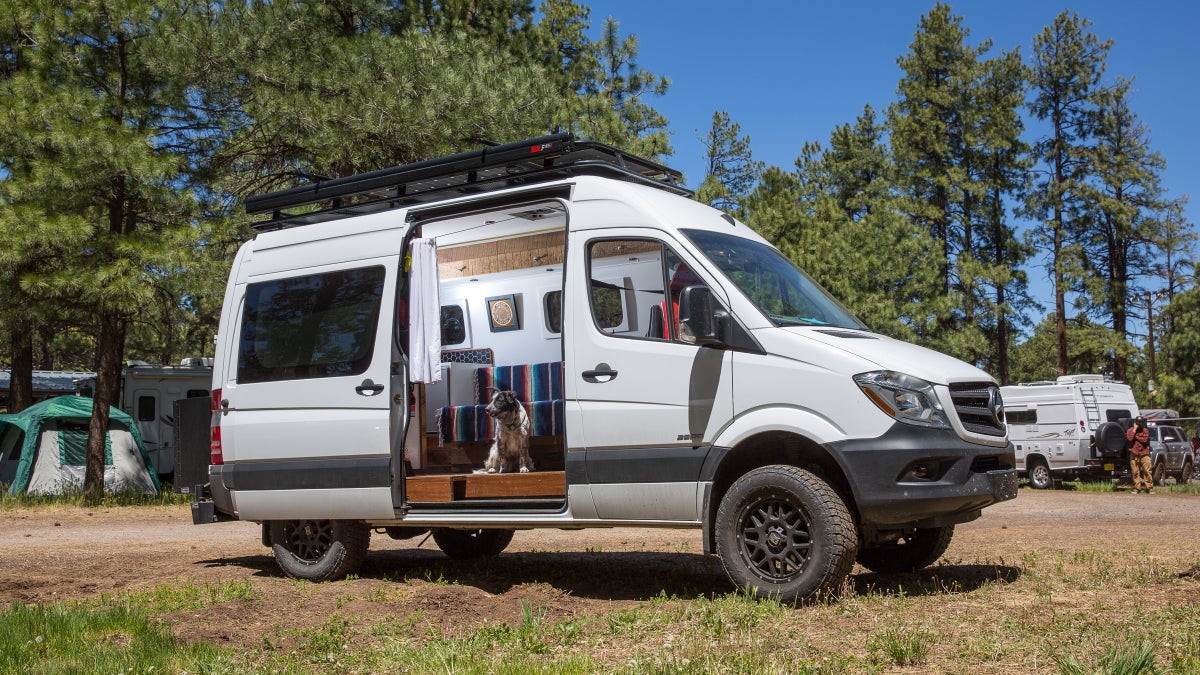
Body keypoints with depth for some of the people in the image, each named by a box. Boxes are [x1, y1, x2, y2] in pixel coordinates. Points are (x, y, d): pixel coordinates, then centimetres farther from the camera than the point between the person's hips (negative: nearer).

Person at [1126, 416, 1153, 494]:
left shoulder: (1145, 431, 7)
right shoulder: (1130, 430, 8)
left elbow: (1145, 439, -11)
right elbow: (1129, 438, -12)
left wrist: (1136, 436, -6)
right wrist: (1134, 429, -9)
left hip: (1144, 454, -1)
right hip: (1134, 455, 1)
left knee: (1147, 471, -5)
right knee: (1135, 472, 2)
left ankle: (1150, 488, 0)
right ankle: (1136, 488, 9)